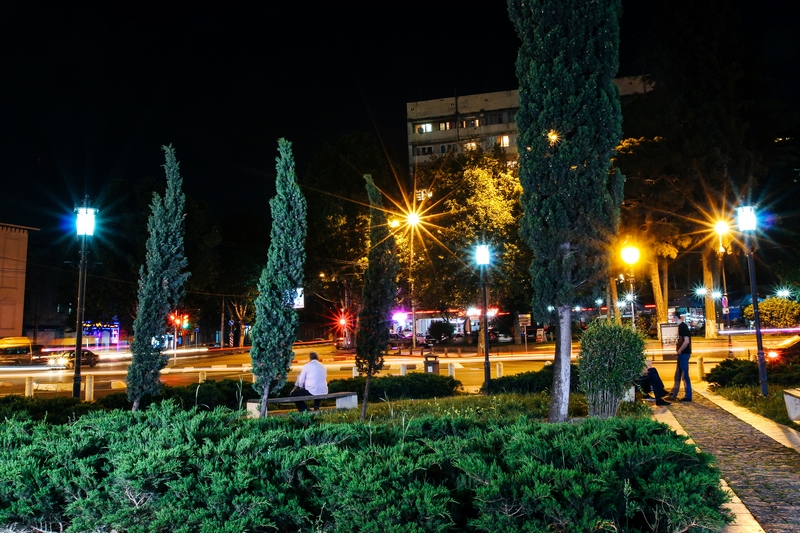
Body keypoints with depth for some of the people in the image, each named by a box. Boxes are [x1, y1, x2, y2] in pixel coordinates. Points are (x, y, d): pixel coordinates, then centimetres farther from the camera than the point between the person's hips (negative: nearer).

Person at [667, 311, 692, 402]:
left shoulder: (683, 326, -15)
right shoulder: (681, 326, 14)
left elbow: (686, 341, -23)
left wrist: (679, 350, -16)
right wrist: (677, 345, 8)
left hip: (684, 353, -10)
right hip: (682, 354, 10)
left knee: (684, 375, -3)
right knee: (677, 375, 13)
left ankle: (688, 396, 3)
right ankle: (673, 395, 20)